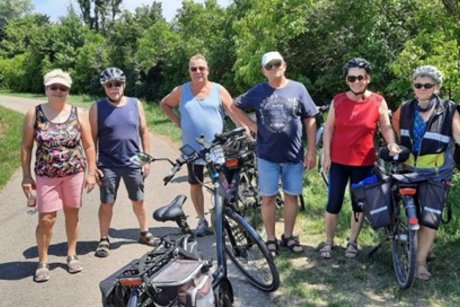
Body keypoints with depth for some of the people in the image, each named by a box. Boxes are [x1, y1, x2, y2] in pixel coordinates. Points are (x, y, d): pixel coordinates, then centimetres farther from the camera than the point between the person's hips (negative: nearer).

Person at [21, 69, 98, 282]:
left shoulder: (79, 114, -1)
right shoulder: (34, 114, -3)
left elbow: (88, 145, 2)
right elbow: (26, 147, 0)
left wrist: (91, 172, -2)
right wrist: (26, 176, -3)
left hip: (75, 173, 1)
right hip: (46, 175, -1)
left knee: (72, 214, 11)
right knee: (46, 219, -2)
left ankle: (72, 254, 28)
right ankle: (42, 262, 15)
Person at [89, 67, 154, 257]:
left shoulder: (135, 104, 2)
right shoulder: (97, 108, -4)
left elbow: (144, 132, 6)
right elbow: (92, 138, -3)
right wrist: (93, 166, -6)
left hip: (133, 163, 2)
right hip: (108, 165, -2)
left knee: (138, 201, 13)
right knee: (106, 203, 5)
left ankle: (144, 233, 30)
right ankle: (104, 240, 20)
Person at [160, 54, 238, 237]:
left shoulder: (219, 90, 0)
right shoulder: (181, 91, 3)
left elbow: (234, 113, -2)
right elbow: (164, 104, 17)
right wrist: (178, 122, 5)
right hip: (192, 149, 2)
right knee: (195, 185, 10)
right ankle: (202, 220, 25)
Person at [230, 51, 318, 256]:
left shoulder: (298, 89, 0)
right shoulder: (258, 92, 1)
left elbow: (310, 121, 1)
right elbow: (236, 106, 14)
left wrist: (312, 151, -2)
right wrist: (251, 125, 0)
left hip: (294, 155, 0)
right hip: (267, 155, 0)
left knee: (291, 196, 9)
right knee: (268, 198, 5)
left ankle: (288, 236, 26)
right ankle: (271, 239, 18)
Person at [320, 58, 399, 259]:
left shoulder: (378, 102, -5)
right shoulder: (338, 101, -2)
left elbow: (386, 127, 4)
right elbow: (328, 129, 2)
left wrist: (392, 144, -14)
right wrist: (326, 155, -3)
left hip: (364, 163, 0)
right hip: (338, 161, 0)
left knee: (359, 204, 12)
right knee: (334, 204, 4)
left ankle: (352, 242, 30)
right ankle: (328, 242, 21)